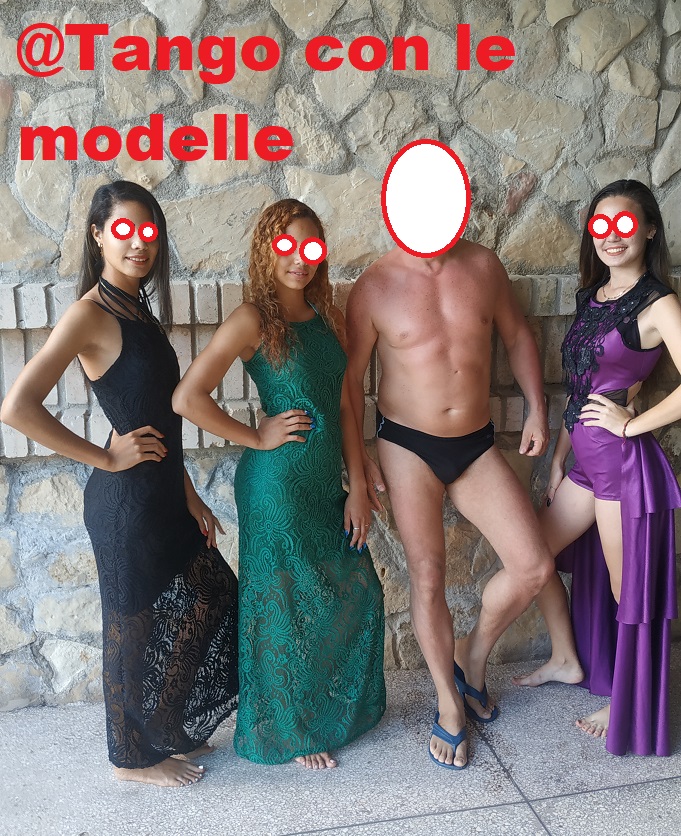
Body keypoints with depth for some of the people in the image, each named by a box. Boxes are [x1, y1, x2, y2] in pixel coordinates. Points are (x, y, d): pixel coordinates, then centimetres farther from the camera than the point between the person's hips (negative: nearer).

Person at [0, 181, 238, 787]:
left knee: (210, 599, 17)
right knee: (136, 625, 8)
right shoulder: (91, 313, -15)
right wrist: (105, 458, -17)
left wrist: (188, 494, 15)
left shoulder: (139, 311, 11)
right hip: (125, 498, -9)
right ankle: (133, 755, 32)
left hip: (161, 494, 9)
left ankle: (167, 732, 38)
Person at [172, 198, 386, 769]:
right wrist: (257, 438, -11)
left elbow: (343, 406, 7)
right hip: (278, 486, -7)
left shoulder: (327, 317, 7)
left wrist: (359, 488, 4)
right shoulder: (254, 320, -12)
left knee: (358, 595, 15)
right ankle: (290, 732, 32)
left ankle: (341, 710, 40)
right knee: (287, 609, 8)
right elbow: (187, 399, -19)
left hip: (328, 482, 7)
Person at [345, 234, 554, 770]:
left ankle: (473, 656, 24)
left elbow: (517, 337, 12)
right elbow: (351, 377, -3)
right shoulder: (375, 287, -8)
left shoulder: (483, 266, 0)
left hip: (477, 445, 3)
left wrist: (538, 410, 6)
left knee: (534, 567, -5)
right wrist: (356, 457, -6)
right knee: (428, 576, 0)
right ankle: (451, 705, 22)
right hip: (408, 445, -3)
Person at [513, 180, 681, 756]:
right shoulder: (592, 297, 10)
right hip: (585, 457, 8)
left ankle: (630, 707, 29)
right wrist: (559, 458, 15)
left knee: (627, 587, 7)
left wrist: (631, 423, -16)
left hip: (624, 460, -8)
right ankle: (568, 661, 39)